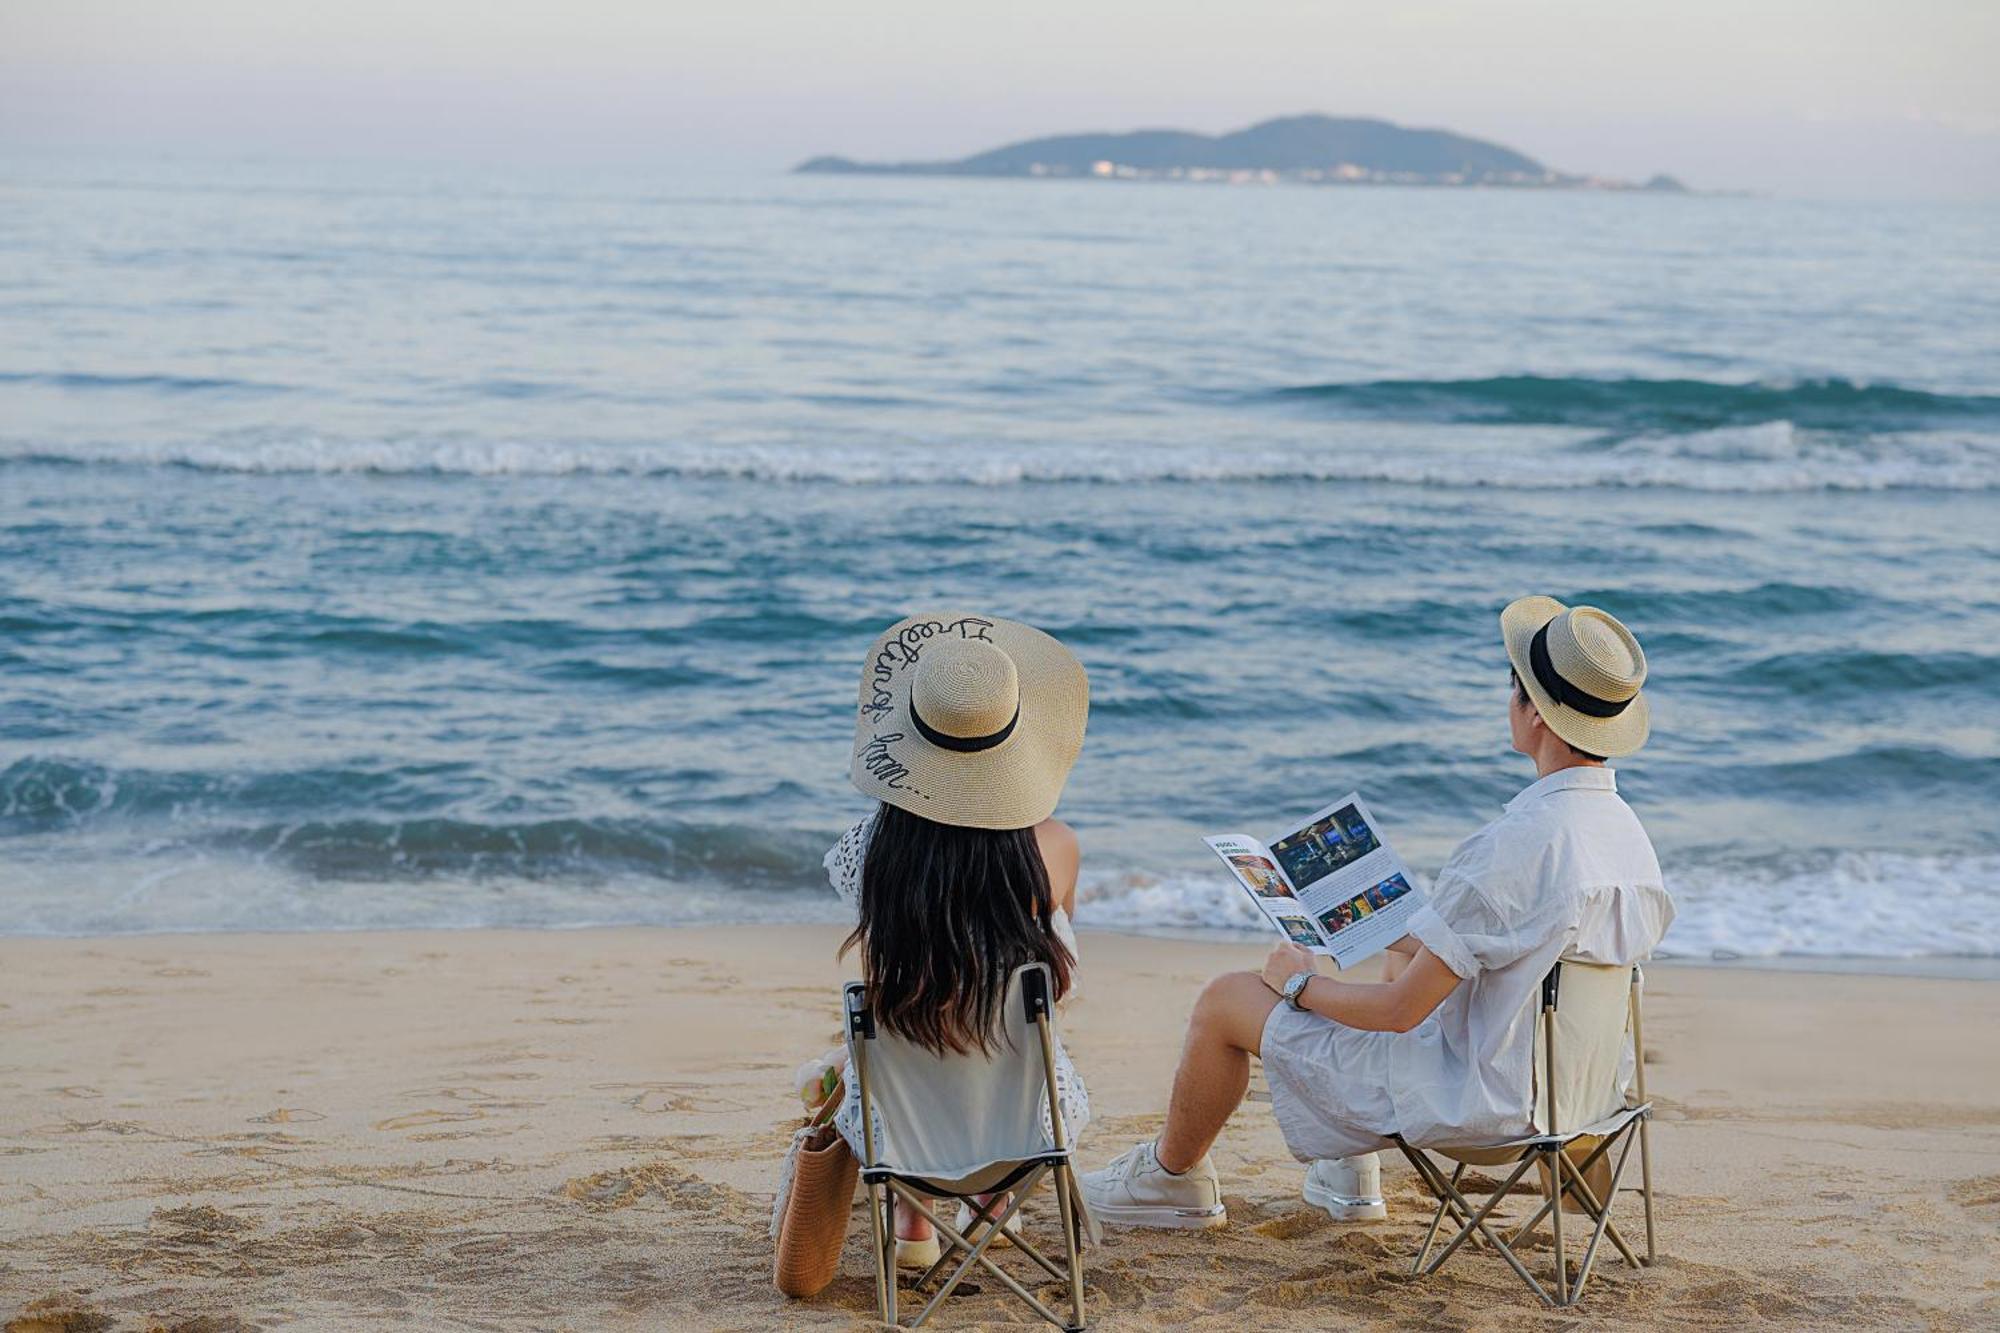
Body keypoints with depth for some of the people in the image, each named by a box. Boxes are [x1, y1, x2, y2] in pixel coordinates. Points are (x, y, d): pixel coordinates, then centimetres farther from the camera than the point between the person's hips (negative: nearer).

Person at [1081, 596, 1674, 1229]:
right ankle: (1350, 1168, 43)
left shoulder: (1516, 845, -31)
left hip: (1473, 1095, -9)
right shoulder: (1628, 831, -3)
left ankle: (1171, 1174, 31)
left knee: (1225, 1000, 6)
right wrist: (1414, 944, 18)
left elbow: (1400, 1010, -26)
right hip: (1558, 1077, 9)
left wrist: (1299, 982, -8)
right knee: (1402, 959, 36)